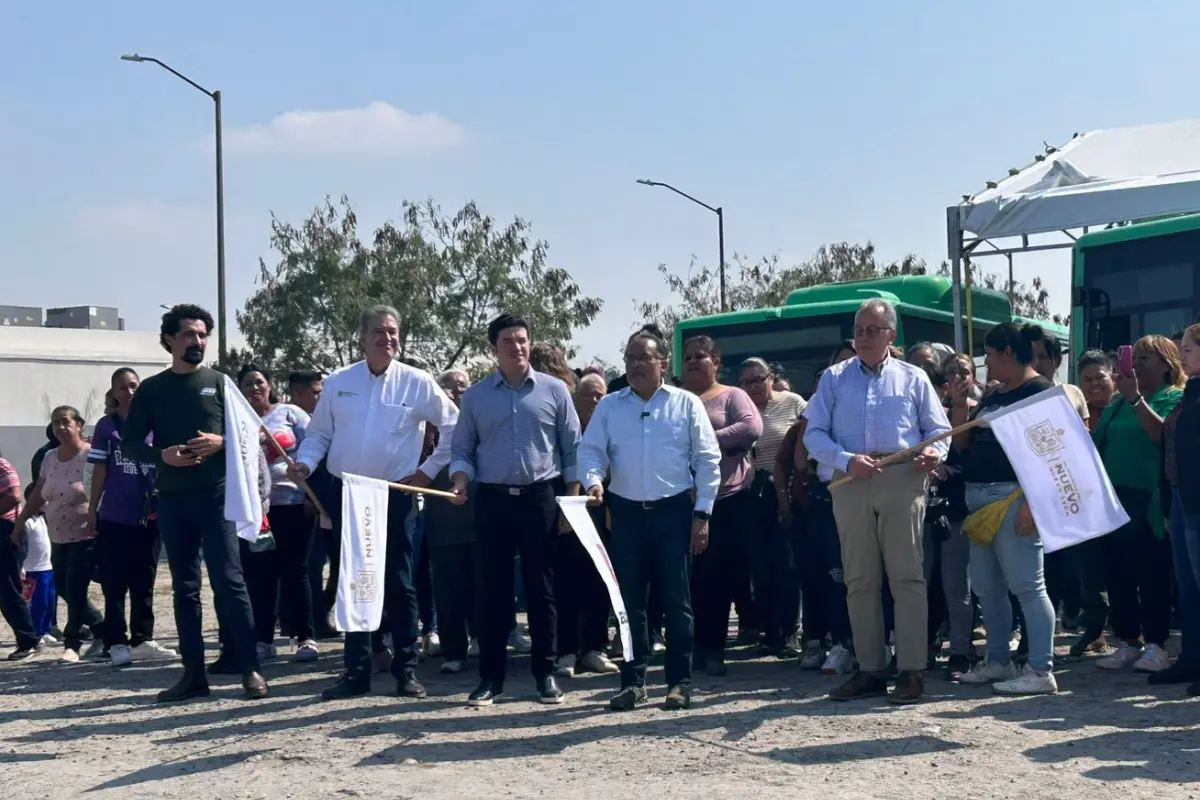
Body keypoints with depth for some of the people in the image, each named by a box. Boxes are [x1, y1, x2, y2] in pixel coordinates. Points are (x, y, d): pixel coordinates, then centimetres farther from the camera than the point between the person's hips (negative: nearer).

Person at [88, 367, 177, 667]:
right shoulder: (106, 426, 0)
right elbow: (100, 471, 2)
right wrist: (92, 509, 0)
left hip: (150, 516, 2)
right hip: (114, 517, -2)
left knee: (144, 583, 10)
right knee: (115, 584, 2)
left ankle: (142, 640, 18)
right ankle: (117, 643, 8)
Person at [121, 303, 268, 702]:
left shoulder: (219, 382, 5)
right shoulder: (151, 389, 8)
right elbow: (130, 442, 6)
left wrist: (221, 442, -16)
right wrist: (162, 455, -13)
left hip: (216, 495, -2)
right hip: (171, 500, 3)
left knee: (228, 580, -8)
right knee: (184, 587, 7)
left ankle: (249, 668, -4)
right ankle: (193, 673, 13)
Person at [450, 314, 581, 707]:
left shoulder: (554, 390, 2)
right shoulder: (475, 396, 6)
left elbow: (573, 450, 3)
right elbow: (462, 451, 9)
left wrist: (572, 503, -2)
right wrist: (460, 481, -12)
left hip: (541, 498, -1)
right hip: (493, 500, 1)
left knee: (541, 588, 4)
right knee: (495, 588, 4)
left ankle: (545, 673, 13)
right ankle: (491, 676, 11)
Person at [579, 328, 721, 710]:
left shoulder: (686, 404, 2)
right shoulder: (609, 406, 8)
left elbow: (708, 460, 1)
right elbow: (591, 450, 4)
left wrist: (702, 513, -4)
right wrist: (594, 481, -18)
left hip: (674, 510, -2)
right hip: (627, 512, 2)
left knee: (676, 600, 2)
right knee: (630, 600, 6)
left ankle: (680, 682, 10)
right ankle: (633, 682, 14)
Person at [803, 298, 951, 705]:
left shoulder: (913, 378, 13)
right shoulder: (834, 378, 13)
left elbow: (939, 428, 12)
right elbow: (814, 433, 5)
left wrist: (934, 452, -10)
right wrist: (846, 460, -11)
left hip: (903, 482, -2)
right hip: (850, 484, 2)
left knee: (906, 576, -5)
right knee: (859, 580, 4)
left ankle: (912, 671, -2)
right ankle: (870, 670, 11)